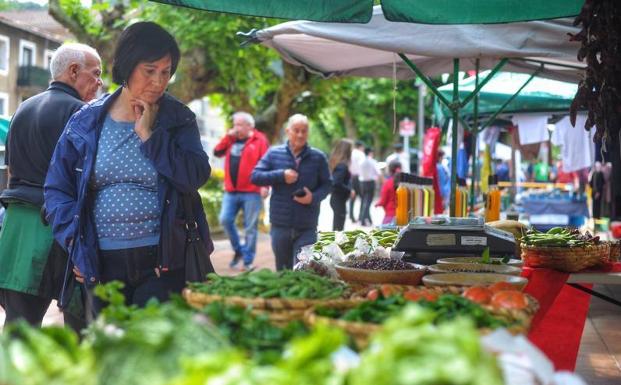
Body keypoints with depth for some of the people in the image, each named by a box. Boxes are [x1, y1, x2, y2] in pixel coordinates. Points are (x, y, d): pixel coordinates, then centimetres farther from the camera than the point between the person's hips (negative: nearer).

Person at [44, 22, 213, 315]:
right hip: (102, 264, 2)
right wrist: (76, 246, -3)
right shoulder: (86, 122, 4)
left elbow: (196, 177, -12)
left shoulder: (178, 119, 2)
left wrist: (149, 134, -12)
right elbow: (57, 189, 7)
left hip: (162, 261, -2)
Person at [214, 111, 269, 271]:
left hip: (251, 192, -5)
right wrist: (228, 136, -1)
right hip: (231, 191, 5)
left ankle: (248, 261, 9)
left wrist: (265, 185, -17)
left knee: (250, 227, 1)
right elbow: (217, 152, 7)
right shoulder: (231, 140, 15)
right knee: (225, 220, -4)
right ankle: (238, 250, 16)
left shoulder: (259, 140, -2)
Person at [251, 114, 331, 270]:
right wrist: (281, 175, -13)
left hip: (307, 228, -1)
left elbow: (326, 184, 6)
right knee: (283, 271, 14)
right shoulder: (274, 153, 3)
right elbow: (255, 176, 0)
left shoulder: (318, 157, 1)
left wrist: (314, 197, -14)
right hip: (280, 225, 2)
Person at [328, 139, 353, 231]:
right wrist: (349, 190, -14)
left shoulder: (336, 163, 9)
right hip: (340, 200, -9)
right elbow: (337, 184, -26)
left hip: (335, 198, 9)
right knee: (339, 227, -5)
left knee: (336, 227, 16)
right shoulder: (342, 165, -18)